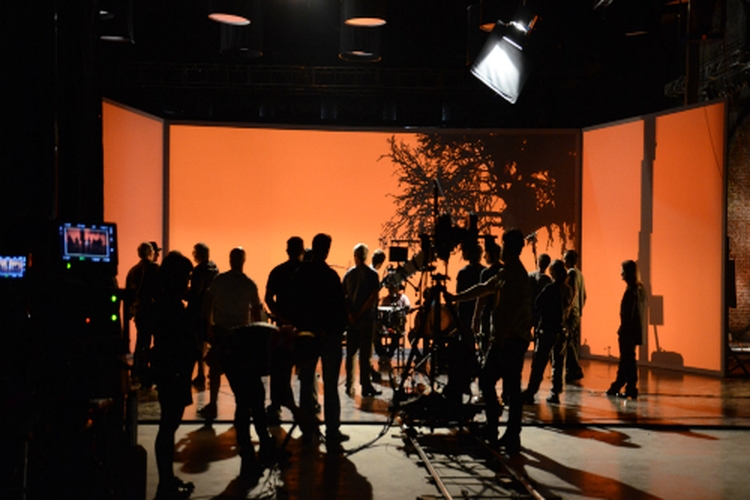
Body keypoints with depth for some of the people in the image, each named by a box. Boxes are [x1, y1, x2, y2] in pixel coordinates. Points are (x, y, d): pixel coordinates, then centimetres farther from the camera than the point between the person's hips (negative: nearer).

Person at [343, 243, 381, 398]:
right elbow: (373, 297, -15)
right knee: (365, 353, -1)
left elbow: (343, 296, 1)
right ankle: (366, 387, 1)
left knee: (351, 353, 10)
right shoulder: (372, 274, -6)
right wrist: (360, 313, -12)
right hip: (366, 318, -4)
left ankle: (350, 386, 12)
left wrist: (350, 314, -6)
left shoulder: (348, 274, 6)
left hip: (351, 319, 4)